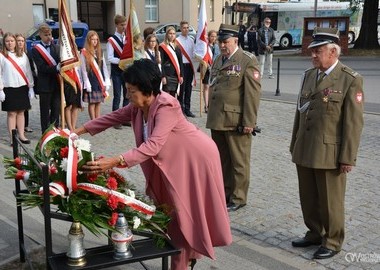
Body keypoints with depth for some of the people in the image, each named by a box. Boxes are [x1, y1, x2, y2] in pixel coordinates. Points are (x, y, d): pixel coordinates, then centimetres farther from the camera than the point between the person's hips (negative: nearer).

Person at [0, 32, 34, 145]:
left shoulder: (22, 54, 9)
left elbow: (28, 71, 9)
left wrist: (30, 87, 5)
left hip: (22, 87, 3)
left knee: (21, 112, 7)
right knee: (11, 113, 0)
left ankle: (21, 135, 13)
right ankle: (12, 138, 4)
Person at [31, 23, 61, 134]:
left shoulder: (56, 47, 12)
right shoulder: (36, 50, -3)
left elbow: (61, 61, 7)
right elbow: (42, 67, -13)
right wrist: (56, 68, -25)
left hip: (57, 83, 4)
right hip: (45, 85, -4)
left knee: (56, 109, 8)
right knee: (45, 111, 5)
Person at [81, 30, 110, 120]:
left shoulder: (100, 51, 11)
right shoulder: (84, 52, -4)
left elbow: (104, 67, 10)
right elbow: (83, 69, -7)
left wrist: (106, 81, 3)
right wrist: (87, 83, -12)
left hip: (100, 80, 5)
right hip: (90, 80, -5)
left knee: (98, 103, 8)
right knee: (92, 103, -1)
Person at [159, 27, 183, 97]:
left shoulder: (177, 47, 14)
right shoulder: (163, 47, -4)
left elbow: (180, 62, 14)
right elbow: (161, 63, -9)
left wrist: (181, 75, 7)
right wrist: (163, 76, -16)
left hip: (176, 75, 6)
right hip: (167, 75, -6)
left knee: (173, 96, 9)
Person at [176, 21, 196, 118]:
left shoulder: (191, 40, 12)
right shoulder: (177, 40, -7)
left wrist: (193, 65, 8)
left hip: (190, 66, 6)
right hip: (182, 65, -6)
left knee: (188, 89, 10)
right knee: (181, 88, -2)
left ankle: (187, 109, 18)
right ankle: (180, 109, 6)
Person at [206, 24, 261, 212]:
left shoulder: (248, 61, -7)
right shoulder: (218, 60, 17)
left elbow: (253, 93, -12)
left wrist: (249, 122, -16)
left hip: (236, 122, -7)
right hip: (217, 120, 7)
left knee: (238, 161, 3)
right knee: (221, 160, 14)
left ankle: (238, 198, 14)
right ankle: (224, 193, 27)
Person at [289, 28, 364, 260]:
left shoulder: (351, 80, -9)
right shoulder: (309, 75, 11)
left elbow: (354, 122, -12)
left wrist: (348, 158, -14)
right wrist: (295, 145, 15)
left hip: (329, 153, -6)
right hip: (305, 151, 6)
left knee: (330, 201, 6)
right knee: (308, 198, 15)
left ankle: (332, 242, 24)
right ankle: (314, 234, 34)